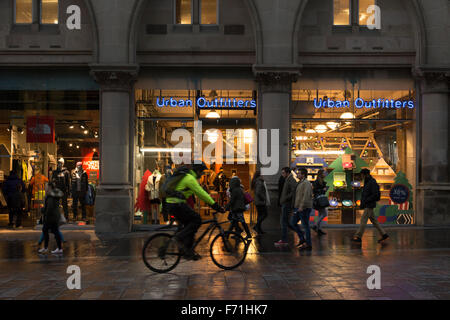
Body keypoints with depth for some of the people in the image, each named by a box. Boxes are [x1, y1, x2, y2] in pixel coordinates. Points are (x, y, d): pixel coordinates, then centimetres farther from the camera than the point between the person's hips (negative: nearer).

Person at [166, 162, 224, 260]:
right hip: (177, 204, -10)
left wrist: (211, 203, 24)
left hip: (171, 204, 10)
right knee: (197, 220, -7)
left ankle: (188, 251, 12)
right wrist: (214, 205, -14)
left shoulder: (188, 176, 21)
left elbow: (199, 193, 26)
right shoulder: (190, 178, -11)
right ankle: (181, 237, -10)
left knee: (189, 225, 13)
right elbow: (201, 193, -16)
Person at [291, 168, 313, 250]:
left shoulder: (306, 183, -12)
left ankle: (308, 244, 0)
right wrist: (297, 207, 21)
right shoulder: (301, 183, 19)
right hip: (299, 208, 10)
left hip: (304, 208, -10)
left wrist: (302, 206, -27)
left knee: (305, 225, -5)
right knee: (293, 223, 10)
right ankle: (302, 239, 15)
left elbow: (306, 195, -23)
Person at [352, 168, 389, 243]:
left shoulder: (373, 183, -14)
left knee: (363, 220, -9)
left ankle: (358, 236, -8)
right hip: (367, 205, 10)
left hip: (370, 205, -10)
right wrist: (362, 202, 9)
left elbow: (375, 195, -20)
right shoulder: (367, 182, 16)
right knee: (373, 220, 11)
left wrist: (365, 201, -20)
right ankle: (383, 234, 15)